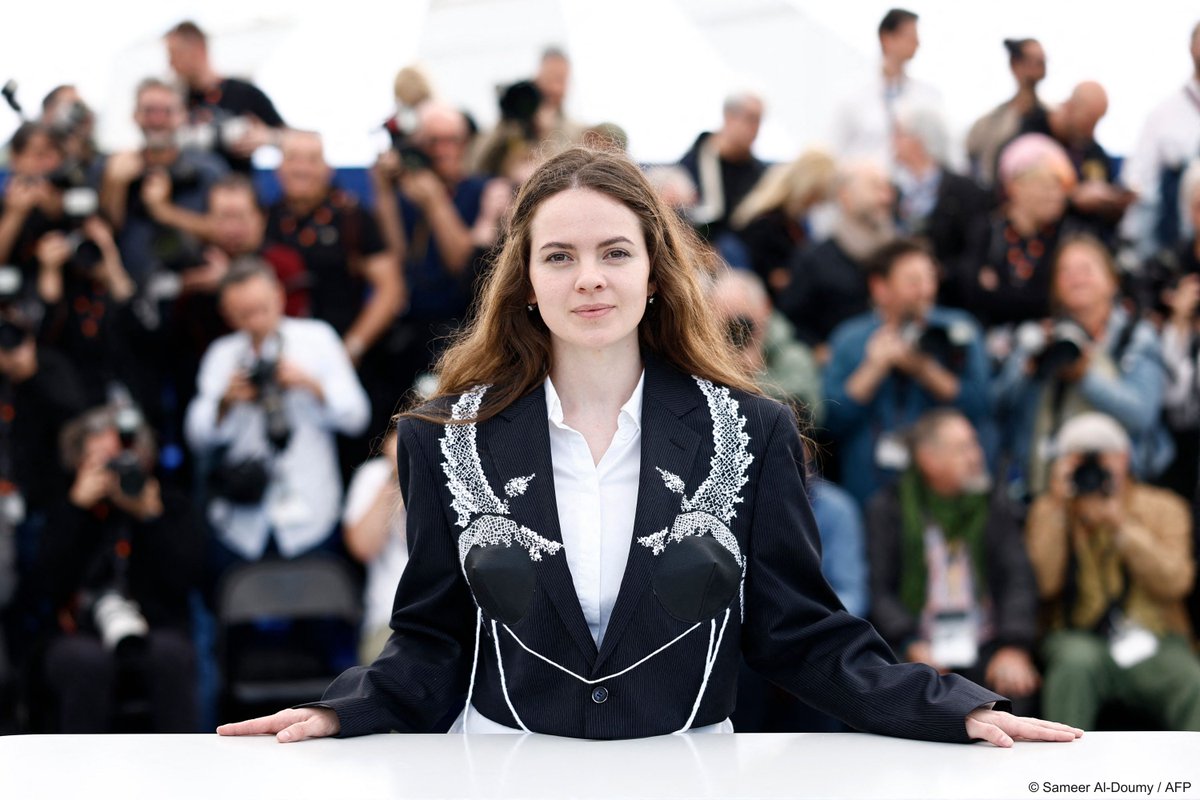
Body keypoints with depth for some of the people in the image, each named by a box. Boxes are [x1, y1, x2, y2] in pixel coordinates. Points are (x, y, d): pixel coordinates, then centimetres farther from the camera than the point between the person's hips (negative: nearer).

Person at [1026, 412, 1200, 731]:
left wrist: (1121, 525, -16)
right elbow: (1042, 584, -7)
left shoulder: (1163, 508, 8)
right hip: (1078, 637, 0)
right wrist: (1058, 510, -10)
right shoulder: (1049, 511, 9)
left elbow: (1174, 583, -9)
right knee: (1076, 661, -36)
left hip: (1155, 644, 0)